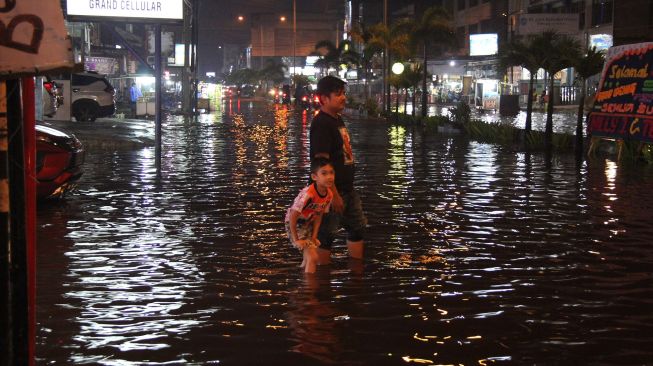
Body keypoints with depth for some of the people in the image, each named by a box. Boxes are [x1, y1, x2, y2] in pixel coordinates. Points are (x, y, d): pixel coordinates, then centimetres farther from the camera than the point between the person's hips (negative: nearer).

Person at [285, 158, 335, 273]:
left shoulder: (329, 194, -10)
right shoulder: (308, 194, -34)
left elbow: (319, 215, -1)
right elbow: (292, 216, -31)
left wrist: (314, 236, -7)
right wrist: (296, 240, -26)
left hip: (309, 224, 8)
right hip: (294, 224, -8)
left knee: (309, 257, 21)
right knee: (313, 257, -16)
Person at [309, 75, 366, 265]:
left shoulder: (337, 119, 12)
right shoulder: (321, 124, -19)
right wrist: (334, 194, -25)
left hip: (347, 188, 10)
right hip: (332, 191, -10)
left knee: (357, 228, 17)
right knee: (326, 235, 0)